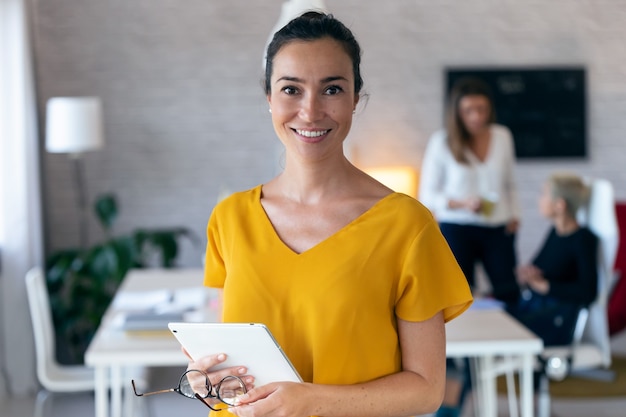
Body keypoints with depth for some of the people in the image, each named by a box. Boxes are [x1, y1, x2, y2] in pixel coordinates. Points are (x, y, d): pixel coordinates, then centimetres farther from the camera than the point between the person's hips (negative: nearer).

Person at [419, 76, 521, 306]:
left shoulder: (503, 136, 6)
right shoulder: (441, 141, -4)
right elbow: (427, 195, -2)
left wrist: (513, 214, 9)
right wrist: (462, 203, -16)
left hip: (498, 229, 3)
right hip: (457, 229, -3)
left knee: (510, 294, -3)